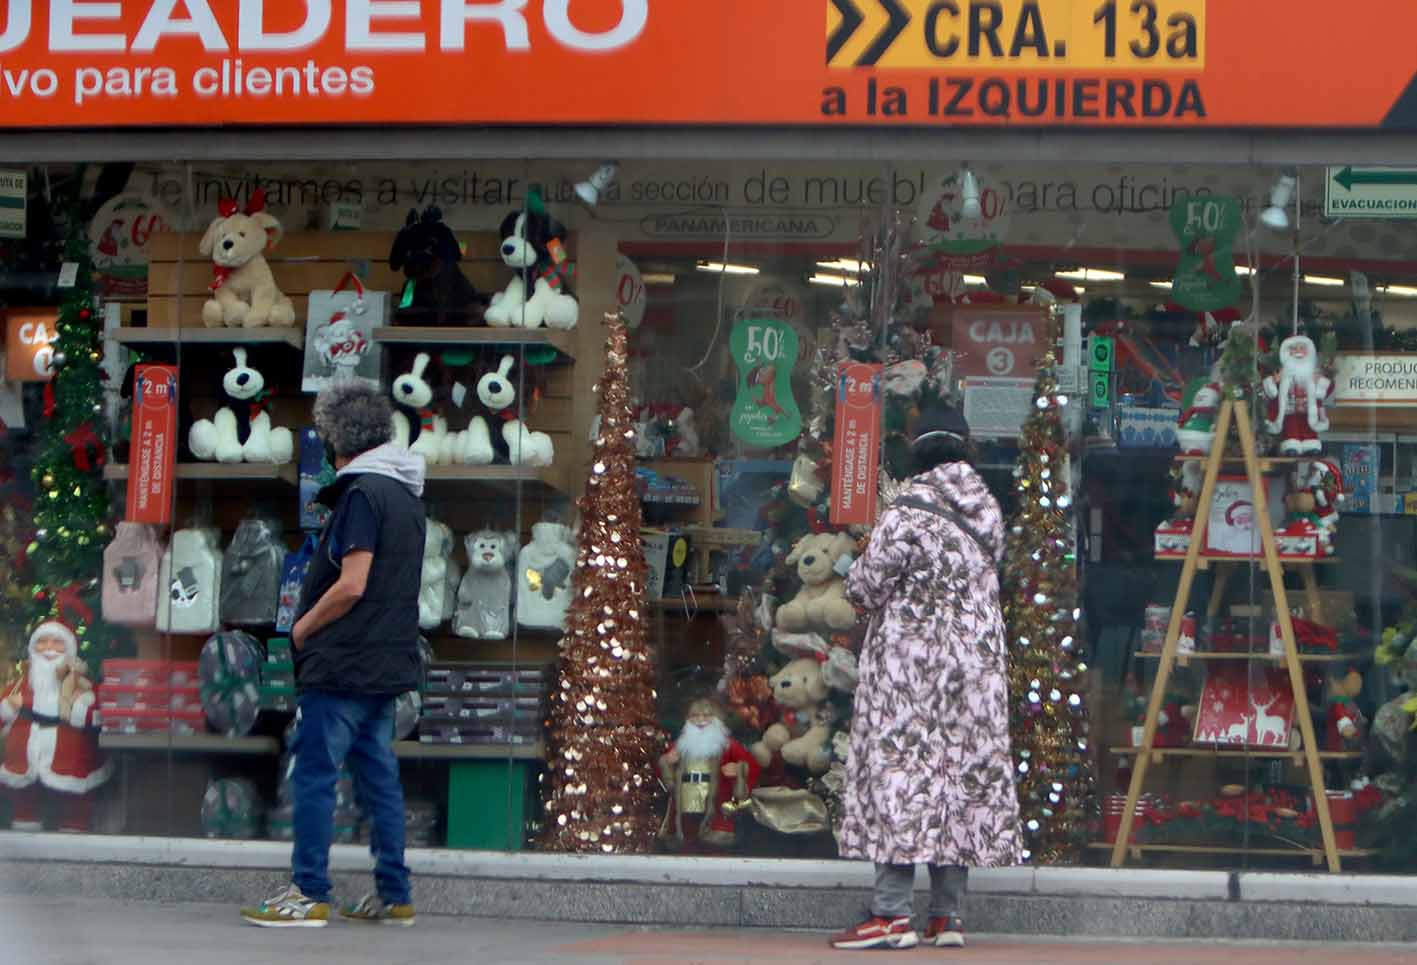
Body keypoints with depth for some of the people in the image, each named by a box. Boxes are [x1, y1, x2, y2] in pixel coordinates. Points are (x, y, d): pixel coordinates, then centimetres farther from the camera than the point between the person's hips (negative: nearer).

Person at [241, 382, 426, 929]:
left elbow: (351, 585, -20)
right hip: (387, 663, 9)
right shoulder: (406, 495, 14)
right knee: (379, 777, 11)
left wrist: (304, 627, -6)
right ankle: (393, 896, 13)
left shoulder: (362, 493, -14)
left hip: (345, 662, -9)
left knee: (314, 774, -4)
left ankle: (309, 894, -3)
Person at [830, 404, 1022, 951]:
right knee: (962, 766, 7)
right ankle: (947, 916, 8)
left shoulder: (910, 511, -12)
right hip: (975, 659, 6)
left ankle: (892, 913, -12)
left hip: (909, 664, -6)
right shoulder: (987, 512, 8)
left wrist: (860, 588, 11)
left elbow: (865, 585, -11)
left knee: (898, 767, -6)